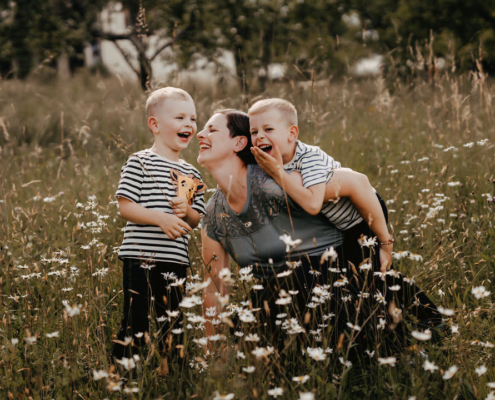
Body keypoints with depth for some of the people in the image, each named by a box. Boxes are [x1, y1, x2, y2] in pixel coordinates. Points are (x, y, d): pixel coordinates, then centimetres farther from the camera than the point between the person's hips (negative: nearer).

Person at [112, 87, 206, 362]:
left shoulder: (191, 174, 14)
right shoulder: (140, 163, -4)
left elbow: (196, 221, 15)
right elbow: (125, 206, -10)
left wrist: (186, 211, -8)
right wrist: (160, 218, -21)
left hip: (176, 259, 6)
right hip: (140, 257, -6)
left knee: (172, 323, 12)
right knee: (135, 323, -6)